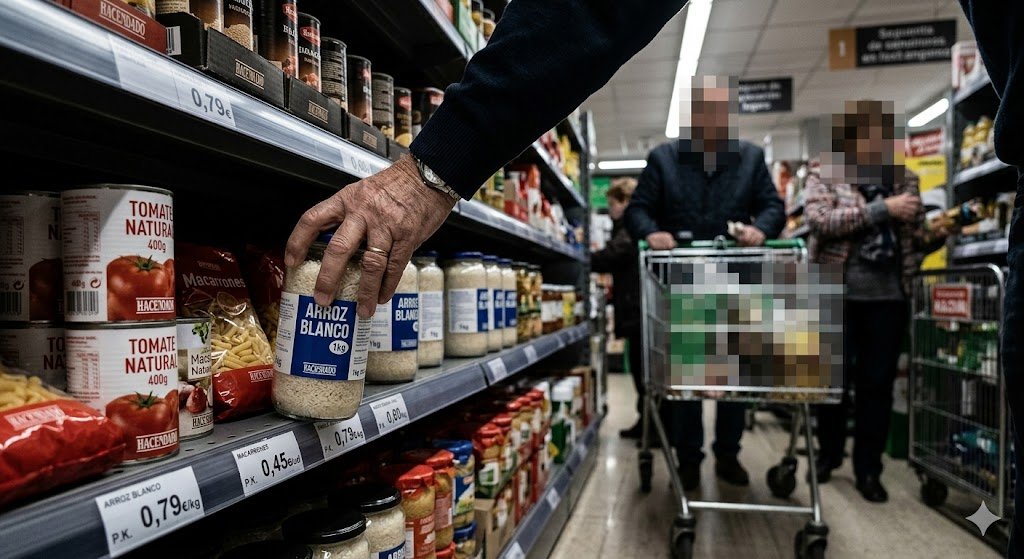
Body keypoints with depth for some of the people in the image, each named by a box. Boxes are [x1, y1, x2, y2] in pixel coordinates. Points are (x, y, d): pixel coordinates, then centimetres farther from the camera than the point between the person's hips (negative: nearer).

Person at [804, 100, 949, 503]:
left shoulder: (905, 179, 12)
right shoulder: (825, 177, 1)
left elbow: (915, 238, 18)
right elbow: (820, 220, -17)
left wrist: (933, 238, -5)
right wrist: (883, 208, -18)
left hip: (889, 295, 3)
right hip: (837, 293, -3)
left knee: (878, 383, 6)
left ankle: (868, 468, 18)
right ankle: (829, 452, 28)